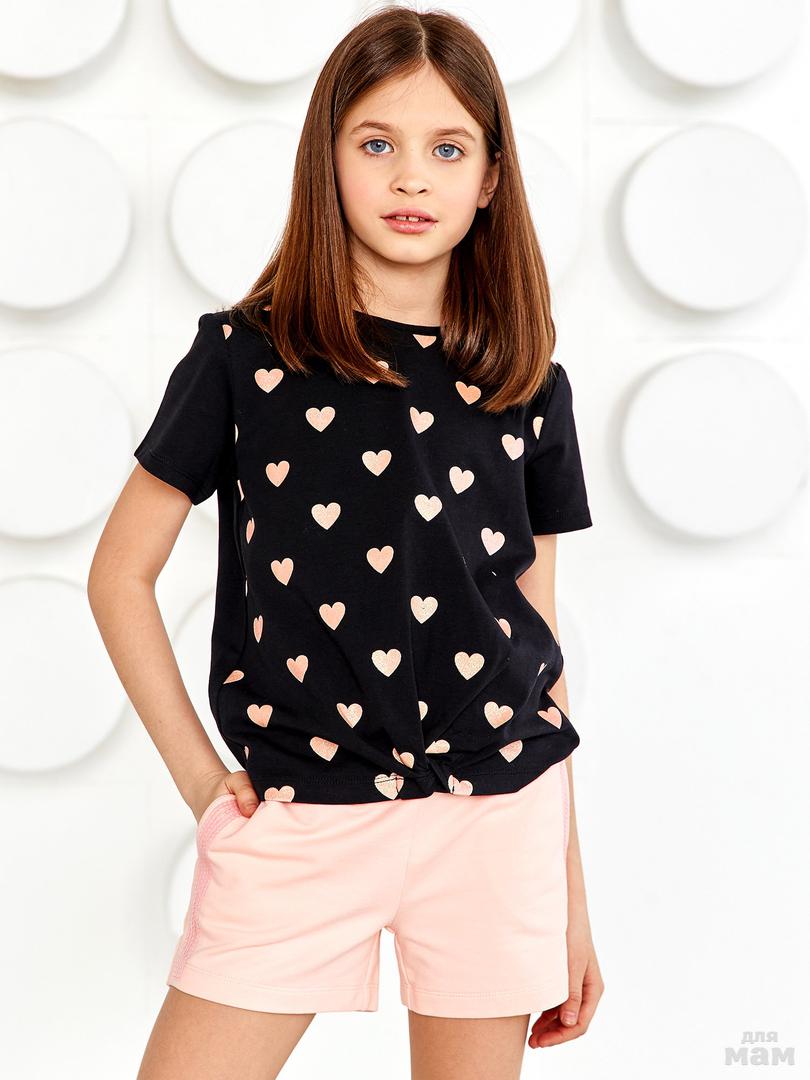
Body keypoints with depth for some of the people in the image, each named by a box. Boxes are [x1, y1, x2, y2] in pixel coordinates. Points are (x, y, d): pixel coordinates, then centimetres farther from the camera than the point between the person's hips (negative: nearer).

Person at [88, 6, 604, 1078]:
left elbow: (538, 643, 9)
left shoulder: (530, 388, 5)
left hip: (494, 808, 2)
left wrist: (571, 889, 11)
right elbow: (121, 575, 5)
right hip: (295, 815, -1)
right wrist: (198, 774, -2)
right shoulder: (246, 355, 0)